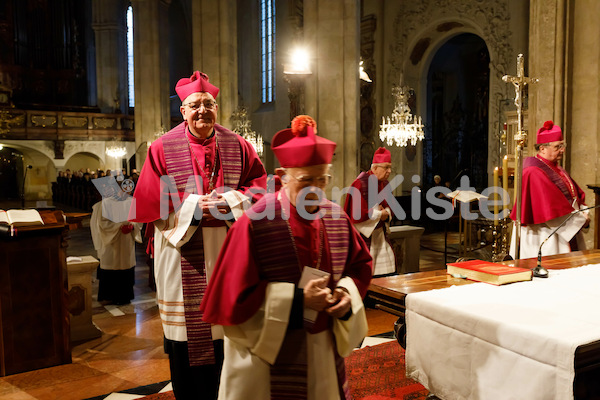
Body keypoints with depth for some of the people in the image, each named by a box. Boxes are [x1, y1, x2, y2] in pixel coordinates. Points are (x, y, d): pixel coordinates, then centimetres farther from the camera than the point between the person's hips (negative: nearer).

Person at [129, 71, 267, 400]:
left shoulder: (237, 146, 5)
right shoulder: (163, 148, -1)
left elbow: (260, 187, 5)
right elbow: (148, 200, -4)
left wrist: (231, 202, -12)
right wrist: (193, 206, -15)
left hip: (227, 252, 2)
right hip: (183, 254, -2)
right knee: (187, 331, 4)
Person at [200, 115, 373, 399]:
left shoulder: (337, 218, -3)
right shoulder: (256, 223, -18)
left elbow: (360, 264, 9)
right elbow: (235, 294, -17)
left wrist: (347, 295, -11)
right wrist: (297, 300, -22)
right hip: (268, 354, -4)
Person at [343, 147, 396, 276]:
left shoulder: (384, 183, 8)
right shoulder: (360, 184, -17)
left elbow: (389, 207, 18)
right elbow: (357, 214, -21)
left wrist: (386, 213, -5)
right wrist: (379, 213, -12)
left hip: (380, 235, 8)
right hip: (364, 235, -8)